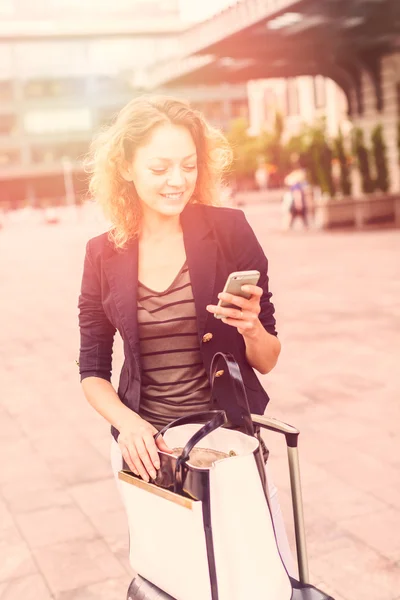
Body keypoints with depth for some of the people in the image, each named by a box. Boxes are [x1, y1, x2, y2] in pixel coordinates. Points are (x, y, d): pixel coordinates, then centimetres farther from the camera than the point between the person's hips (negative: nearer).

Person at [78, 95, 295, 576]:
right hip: (147, 446, 2)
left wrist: (251, 327, -23)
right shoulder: (103, 255, -4)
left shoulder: (228, 230, -9)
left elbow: (267, 361, -2)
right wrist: (127, 422, -15)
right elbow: (93, 373, 4)